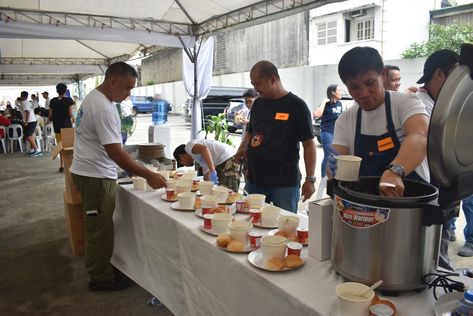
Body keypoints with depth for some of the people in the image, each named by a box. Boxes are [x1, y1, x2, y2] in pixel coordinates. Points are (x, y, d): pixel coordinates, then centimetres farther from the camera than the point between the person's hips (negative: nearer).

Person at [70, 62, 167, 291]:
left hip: (91, 172, 11)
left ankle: (100, 269, 34)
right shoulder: (103, 109, -24)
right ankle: (101, 278, 16)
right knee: (101, 229, 2)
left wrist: (128, 167, 20)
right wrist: (149, 175, -25)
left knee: (98, 227, 20)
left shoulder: (95, 97, 10)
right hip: (95, 176, -11)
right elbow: (116, 153, -27)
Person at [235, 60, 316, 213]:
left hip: (285, 184, -5)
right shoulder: (257, 104, 10)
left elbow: (309, 144, -7)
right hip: (254, 181, 5)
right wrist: (243, 147, 1)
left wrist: (310, 180, -12)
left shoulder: (296, 105, -7)